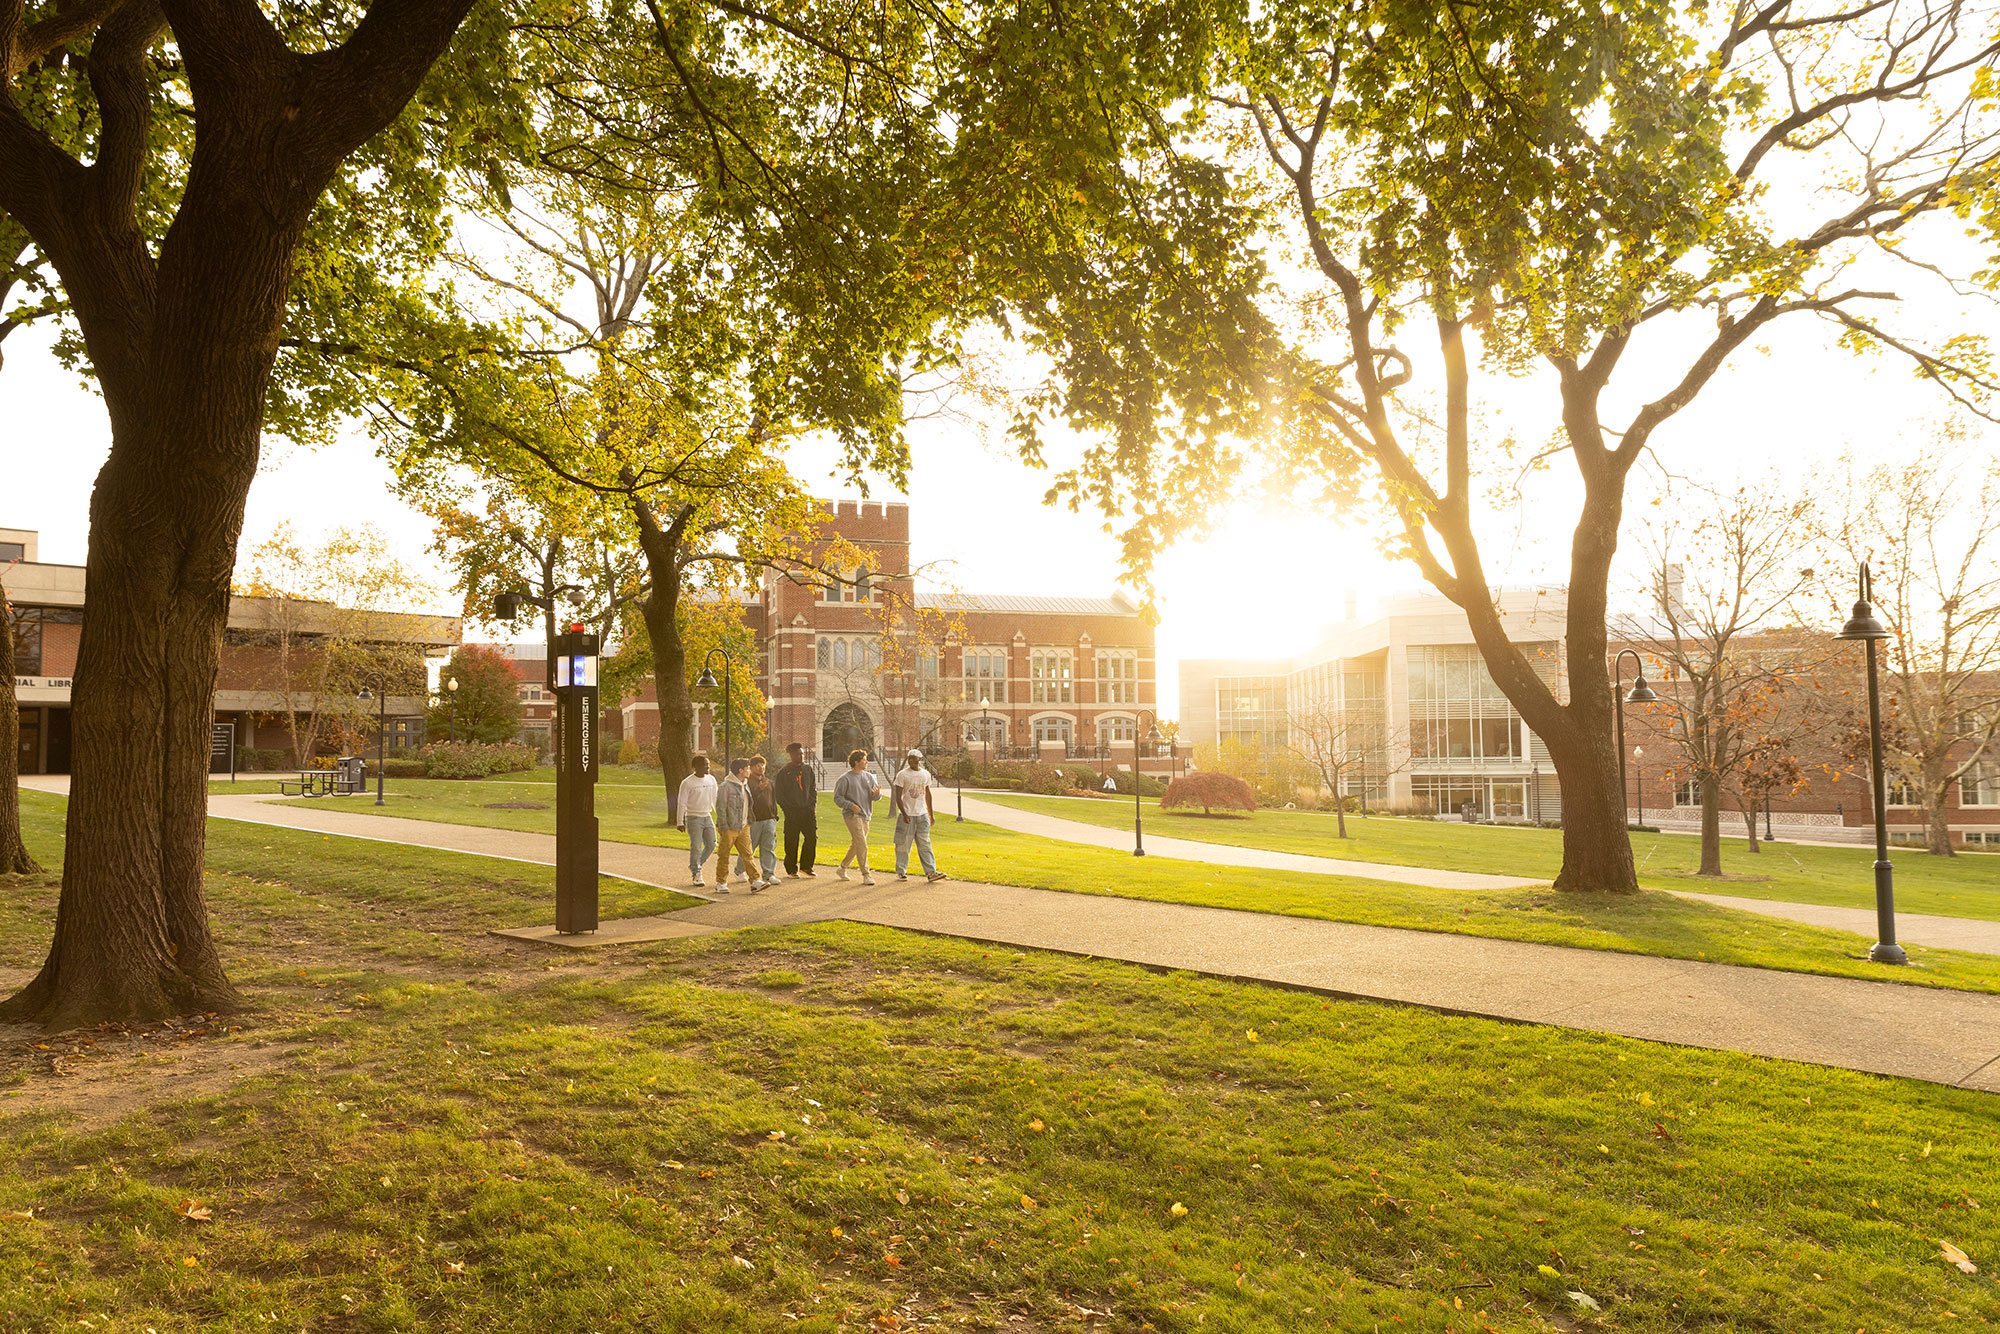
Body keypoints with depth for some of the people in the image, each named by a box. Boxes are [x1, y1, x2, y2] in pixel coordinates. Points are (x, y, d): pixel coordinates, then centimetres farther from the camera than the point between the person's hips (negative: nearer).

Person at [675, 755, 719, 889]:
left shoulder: (711, 779, 8)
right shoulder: (687, 782, -9)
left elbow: (715, 800, 16)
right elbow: (682, 803, -8)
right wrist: (680, 822, -10)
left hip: (707, 816, 6)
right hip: (693, 818, -5)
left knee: (711, 845, 2)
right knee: (696, 847, -5)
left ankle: (696, 865, 24)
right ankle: (696, 874, 7)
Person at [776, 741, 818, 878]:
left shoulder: (808, 769, 12)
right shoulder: (783, 772, 0)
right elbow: (779, 795, -1)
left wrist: (812, 806, 3)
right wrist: (788, 809, -9)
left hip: (808, 810, 4)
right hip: (792, 812, -3)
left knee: (812, 837, -1)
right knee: (791, 841, 0)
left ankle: (806, 866, 13)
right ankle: (791, 869, 11)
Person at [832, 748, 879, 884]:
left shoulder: (869, 777, 11)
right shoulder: (845, 778, -6)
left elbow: (875, 796, 7)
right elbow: (837, 797, -6)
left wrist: (877, 794, -17)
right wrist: (850, 805, -21)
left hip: (865, 816, 7)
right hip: (852, 815, -7)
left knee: (856, 845, 14)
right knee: (861, 844, -14)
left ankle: (842, 868, 31)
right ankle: (866, 875, -14)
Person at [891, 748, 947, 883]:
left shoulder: (926, 774, 9)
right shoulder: (902, 775, -6)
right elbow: (898, 797, -8)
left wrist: (931, 814, 17)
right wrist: (904, 814, -18)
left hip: (922, 814, 4)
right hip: (907, 814, -4)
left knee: (925, 844, -1)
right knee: (903, 844, 2)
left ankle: (930, 872, -5)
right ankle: (901, 872, 14)